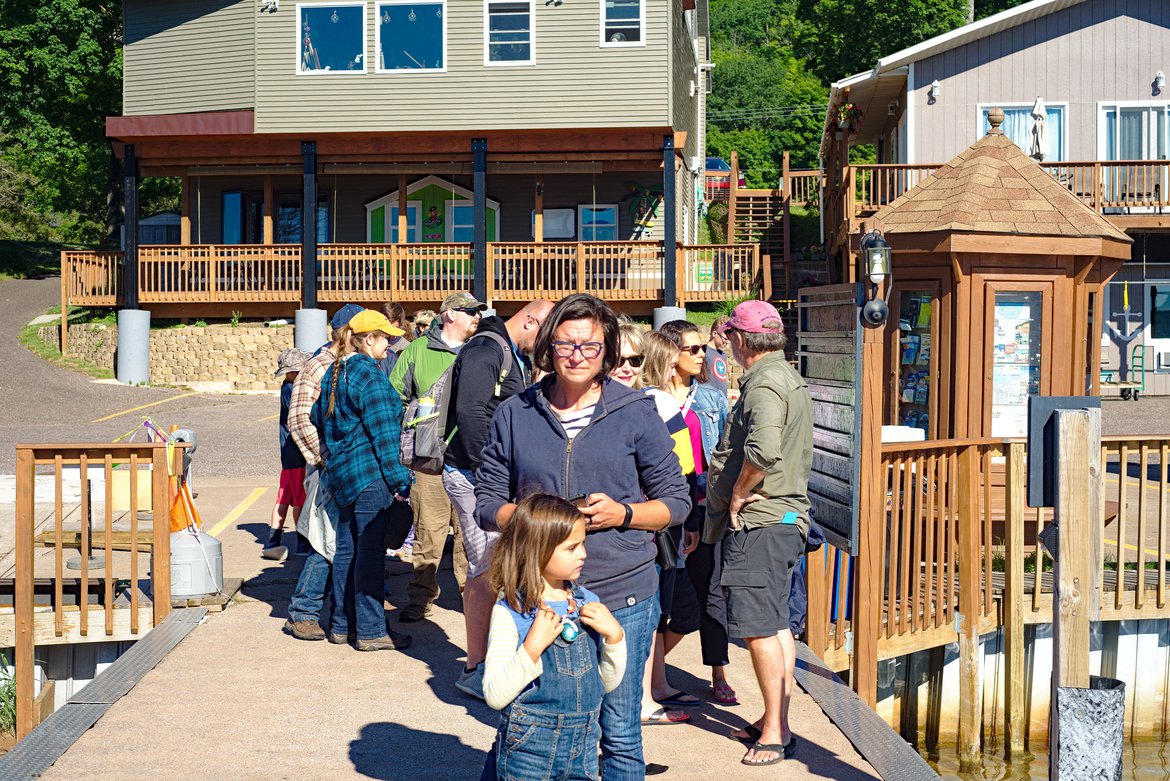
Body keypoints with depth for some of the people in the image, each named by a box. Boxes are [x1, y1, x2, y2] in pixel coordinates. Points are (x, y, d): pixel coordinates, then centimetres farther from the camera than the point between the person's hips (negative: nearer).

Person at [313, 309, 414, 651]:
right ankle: (370, 631, 1)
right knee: (369, 551, -4)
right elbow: (382, 432, -18)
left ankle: (341, 625, 22)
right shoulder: (369, 376, -15)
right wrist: (398, 477, -15)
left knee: (346, 548, 14)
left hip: (342, 474, 9)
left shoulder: (333, 372, 13)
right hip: (369, 474, -9)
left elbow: (318, 416, 23)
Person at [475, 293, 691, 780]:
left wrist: (622, 514, -13)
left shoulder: (636, 413, 2)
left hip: (622, 597, -1)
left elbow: (676, 500, 6)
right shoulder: (514, 415, 6)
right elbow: (486, 504, 8)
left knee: (620, 735, 6)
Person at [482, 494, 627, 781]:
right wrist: (533, 647, -25)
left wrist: (614, 636, -7)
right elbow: (494, 696, -16)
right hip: (528, 751, -4)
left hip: (583, 749, 5)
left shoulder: (588, 603, 2)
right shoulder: (510, 612, -13)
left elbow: (609, 683, 9)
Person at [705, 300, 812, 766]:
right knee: (776, 624, 14)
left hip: (757, 522, -11)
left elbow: (762, 451, -32)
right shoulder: (790, 379, 18)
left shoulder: (764, 384, -16)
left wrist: (738, 496, -17)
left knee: (759, 628, -7)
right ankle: (775, 721, 23)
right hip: (786, 517, 11)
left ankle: (776, 732, -2)